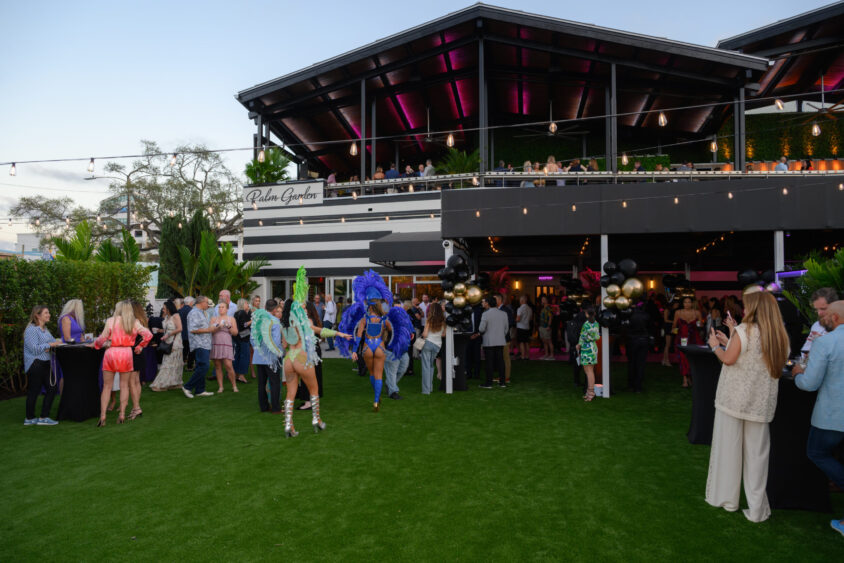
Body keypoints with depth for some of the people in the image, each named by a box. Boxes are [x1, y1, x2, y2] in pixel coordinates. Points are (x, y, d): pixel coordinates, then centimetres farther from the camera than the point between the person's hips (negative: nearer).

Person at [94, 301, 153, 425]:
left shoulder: (111, 320, 0)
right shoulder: (134, 322, 4)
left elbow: (103, 338, -2)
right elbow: (148, 335, -4)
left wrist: (95, 344, 17)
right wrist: (140, 346, 9)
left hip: (111, 352, -1)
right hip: (127, 353, 1)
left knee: (107, 386, 9)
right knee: (124, 385, 11)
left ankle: (102, 416, 8)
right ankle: (122, 414, 11)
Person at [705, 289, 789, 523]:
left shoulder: (744, 330, -11)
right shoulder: (779, 335, 7)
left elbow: (728, 359, -12)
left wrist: (715, 345, 5)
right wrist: (729, 341, 20)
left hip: (734, 398, -5)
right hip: (761, 402, 5)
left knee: (729, 448, 7)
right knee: (756, 453, 9)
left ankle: (727, 498, 18)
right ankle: (756, 508, 13)